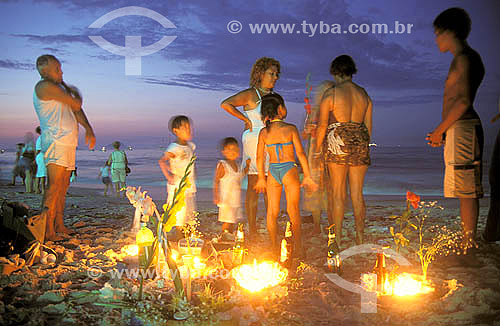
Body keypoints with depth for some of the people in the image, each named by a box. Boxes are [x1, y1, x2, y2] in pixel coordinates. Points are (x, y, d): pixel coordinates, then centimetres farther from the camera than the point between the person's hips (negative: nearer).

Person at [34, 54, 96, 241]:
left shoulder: (59, 87, 22)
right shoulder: (45, 87, -9)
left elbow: (76, 110, 21)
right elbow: (76, 104, -12)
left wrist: (88, 128, 7)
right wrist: (76, 94, 11)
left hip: (68, 143, 10)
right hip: (55, 141, -10)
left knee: (63, 186, 10)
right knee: (54, 185, -14)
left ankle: (59, 226, 16)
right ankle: (48, 231, -13)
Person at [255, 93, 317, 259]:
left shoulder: (264, 132, 2)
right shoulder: (291, 128, -6)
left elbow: (259, 157, 5)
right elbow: (300, 153, -7)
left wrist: (261, 178, 15)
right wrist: (307, 176, -1)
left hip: (273, 171, 3)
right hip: (290, 170, -2)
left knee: (272, 212, 10)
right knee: (293, 211, 6)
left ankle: (275, 249, 14)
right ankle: (298, 249, 8)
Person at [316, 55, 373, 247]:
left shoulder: (330, 94, -4)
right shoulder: (364, 94, 11)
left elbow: (322, 125, -4)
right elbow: (368, 126, 13)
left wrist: (318, 148, 7)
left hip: (337, 142, -4)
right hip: (360, 142, 4)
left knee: (338, 193, 2)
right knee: (357, 193, 9)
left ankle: (338, 239, 5)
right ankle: (360, 238, 12)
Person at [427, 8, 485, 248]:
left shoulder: (463, 58, -10)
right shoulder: (469, 58, 20)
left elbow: (464, 100, -20)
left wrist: (439, 130, -12)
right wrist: (442, 132, 18)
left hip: (461, 129, -10)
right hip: (461, 130, 10)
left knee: (466, 191, -8)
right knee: (467, 191, 12)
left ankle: (468, 245, -3)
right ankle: (469, 243, 19)